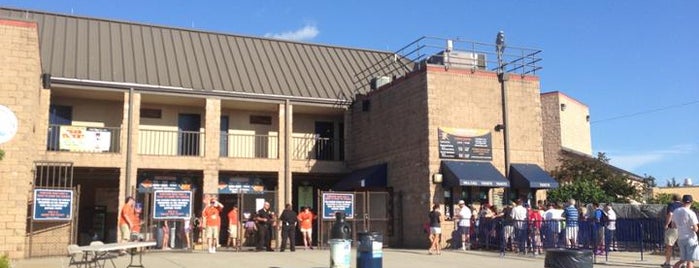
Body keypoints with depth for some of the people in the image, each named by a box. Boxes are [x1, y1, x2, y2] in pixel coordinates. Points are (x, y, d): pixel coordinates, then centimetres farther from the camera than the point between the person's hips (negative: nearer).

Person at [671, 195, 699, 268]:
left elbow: (673, 225, 13)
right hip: (690, 238, -6)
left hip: (680, 238, 6)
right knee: (690, 261, 1)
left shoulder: (675, 211, 4)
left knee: (683, 259, 15)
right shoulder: (691, 213, -14)